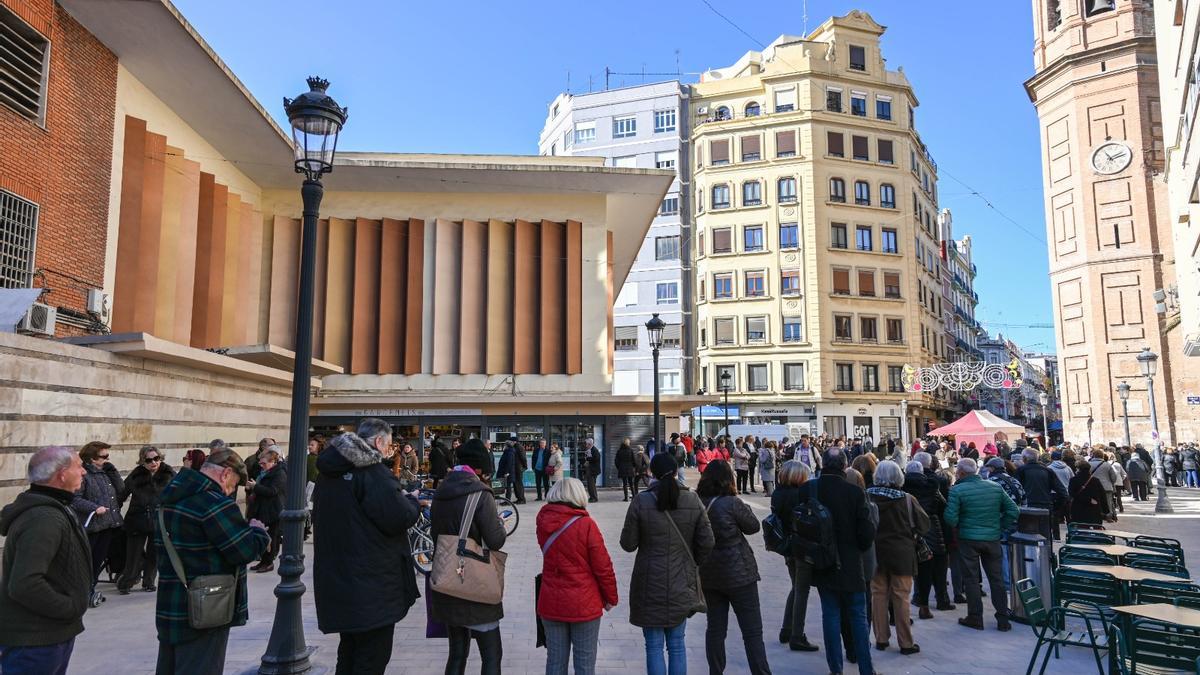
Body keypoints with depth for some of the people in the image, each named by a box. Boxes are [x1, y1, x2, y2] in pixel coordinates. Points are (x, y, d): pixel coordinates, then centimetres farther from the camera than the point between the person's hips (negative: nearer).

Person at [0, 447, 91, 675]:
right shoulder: (44, 520, -25)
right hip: (34, 641, -10)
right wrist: (71, 609, -21)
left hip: (55, 634, 10)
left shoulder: (54, 511, 11)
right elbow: (24, 585, -33)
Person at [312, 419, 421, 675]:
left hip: (336, 581, 9)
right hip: (372, 582, -9)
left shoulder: (329, 471, 10)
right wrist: (412, 502, -2)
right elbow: (399, 518, -23)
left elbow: (318, 517, 23)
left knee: (350, 648, 22)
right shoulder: (372, 471, -18)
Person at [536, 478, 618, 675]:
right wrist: (611, 598, 2)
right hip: (584, 605, -4)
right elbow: (603, 567, -12)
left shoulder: (543, 522, -4)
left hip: (551, 603, 4)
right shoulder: (586, 525, -16)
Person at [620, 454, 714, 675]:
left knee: (654, 647, 8)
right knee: (677, 645, 15)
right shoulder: (693, 501, -6)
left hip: (650, 586, -3)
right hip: (682, 585, 3)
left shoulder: (641, 502, -13)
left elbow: (628, 544, -7)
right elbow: (706, 542, -3)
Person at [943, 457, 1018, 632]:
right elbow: (1012, 510, 3)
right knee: (997, 578, 12)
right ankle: (1003, 619, 17)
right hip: (993, 539, 4)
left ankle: (975, 618, 11)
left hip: (968, 539, -4)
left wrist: (957, 527, 6)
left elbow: (951, 519, -15)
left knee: (971, 579, 6)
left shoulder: (957, 490, -12)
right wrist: (1002, 528, 11)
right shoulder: (996, 487, 2)